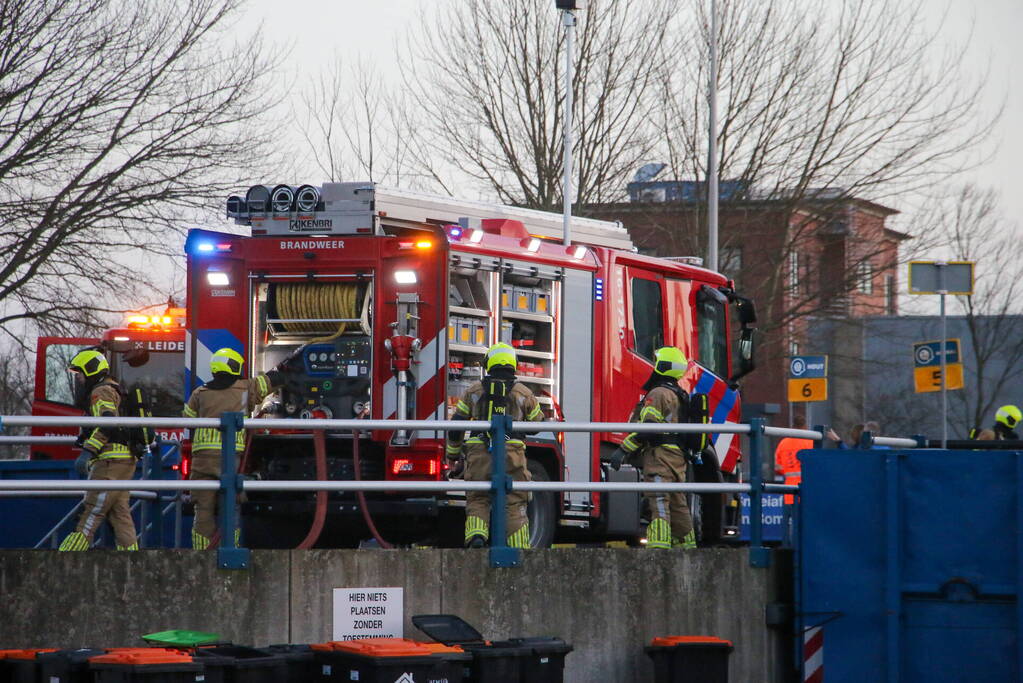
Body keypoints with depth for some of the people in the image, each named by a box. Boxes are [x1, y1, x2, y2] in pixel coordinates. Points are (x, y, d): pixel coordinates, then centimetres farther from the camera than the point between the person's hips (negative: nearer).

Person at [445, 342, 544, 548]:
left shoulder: (474, 390, 10)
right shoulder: (523, 392, 8)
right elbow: (538, 423, 20)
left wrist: (453, 455, 25)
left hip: (478, 454, 1)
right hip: (512, 454, -1)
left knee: (477, 501, 10)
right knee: (514, 505, 2)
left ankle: (476, 537, -16)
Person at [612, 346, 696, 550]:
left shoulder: (658, 394, -10)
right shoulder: (680, 395, 21)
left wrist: (624, 450, -18)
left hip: (660, 455, -9)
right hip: (679, 457, 9)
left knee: (659, 502, -16)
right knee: (678, 504, 14)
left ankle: (659, 544, -25)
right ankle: (686, 546, 17)